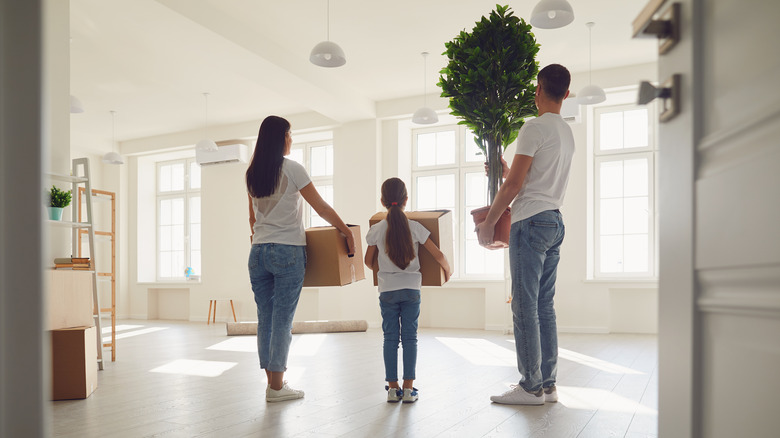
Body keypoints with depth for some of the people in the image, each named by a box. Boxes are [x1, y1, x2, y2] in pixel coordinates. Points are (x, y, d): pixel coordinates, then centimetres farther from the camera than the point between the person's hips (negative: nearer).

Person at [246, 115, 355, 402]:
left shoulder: (251, 174, 11)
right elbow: (322, 208, -5)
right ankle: (277, 387, 5)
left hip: (258, 252, 6)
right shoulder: (291, 169, -7)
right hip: (288, 252, -6)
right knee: (282, 320, -1)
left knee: (265, 319, 9)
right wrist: (347, 232, 5)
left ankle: (272, 383, 17)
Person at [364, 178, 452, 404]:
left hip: (387, 290, 0)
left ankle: (392, 388, 9)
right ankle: (408, 388, 6)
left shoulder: (376, 230, -4)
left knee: (390, 338, 7)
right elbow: (438, 255, -3)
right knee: (410, 337, 5)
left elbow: (369, 261, 8)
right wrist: (447, 270, 17)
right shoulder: (415, 227, -6)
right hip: (411, 288, 0)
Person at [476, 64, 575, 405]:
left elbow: (514, 185, -13)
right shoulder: (568, 133, 18)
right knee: (544, 306, 10)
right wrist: (505, 171, 37)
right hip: (555, 222, 9)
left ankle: (531, 387, 0)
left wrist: (487, 223, -5)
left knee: (525, 306, -5)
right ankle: (548, 384, 15)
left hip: (531, 223, -9)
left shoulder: (535, 127, -9)